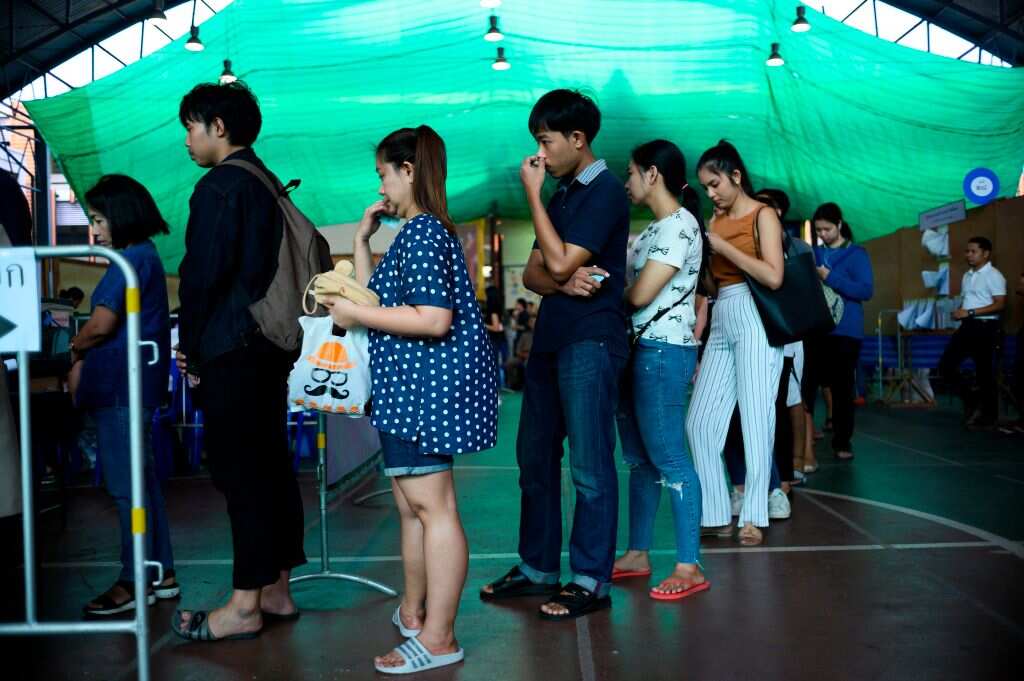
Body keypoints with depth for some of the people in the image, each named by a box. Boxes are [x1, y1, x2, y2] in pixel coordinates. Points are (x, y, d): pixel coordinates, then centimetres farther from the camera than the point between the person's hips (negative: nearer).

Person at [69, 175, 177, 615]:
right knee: (141, 479, 13)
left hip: (121, 386, -10)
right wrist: (87, 363, 7)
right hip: (130, 381, 10)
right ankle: (160, 574, 19)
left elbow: (101, 325, -18)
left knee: (126, 485, -4)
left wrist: (75, 350, 2)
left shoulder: (130, 259, -13)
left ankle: (134, 583, 3)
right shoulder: (143, 256, 17)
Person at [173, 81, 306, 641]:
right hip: (271, 344, 9)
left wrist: (189, 342, -4)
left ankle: (244, 606, 2)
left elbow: (203, 273, -17)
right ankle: (276, 590, 20)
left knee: (239, 471, -5)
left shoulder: (220, 186, -11)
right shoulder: (268, 184, 17)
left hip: (229, 349, -9)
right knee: (271, 463, 11)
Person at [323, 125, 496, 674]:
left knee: (432, 506, -7)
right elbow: (377, 300, 19)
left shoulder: (422, 232, -14)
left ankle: (437, 639, -1)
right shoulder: (420, 231, 18)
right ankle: (412, 613, 32)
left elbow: (434, 319, -24)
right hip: (409, 385, 11)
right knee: (412, 504, 19)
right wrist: (361, 240, 16)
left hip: (428, 384, -11)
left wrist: (355, 314, -16)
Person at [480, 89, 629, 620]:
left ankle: (591, 581, 5)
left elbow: (560, 262, -17)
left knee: (589, 465, -4)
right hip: (550, 339, 9)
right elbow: (533, 273, 12)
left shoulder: (605, 192, -8)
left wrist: (533, 194, -9)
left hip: (589, 341, -9)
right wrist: (563, 282, -10)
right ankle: (537, 567, 24)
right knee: (534, 457, 12)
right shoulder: (561, 194, 18)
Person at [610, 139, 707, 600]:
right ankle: (638, 554, 21)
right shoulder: (654, 228, 18)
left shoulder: (679, 225, -11)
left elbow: (639, 294, -17)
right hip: (639, 349, 10)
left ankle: (689, 567, -3)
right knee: (639, 458, 13)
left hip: (663, 351, -10)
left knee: (668, 457, -8)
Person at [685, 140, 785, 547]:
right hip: (721, 322, 7)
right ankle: (716, 513, 9)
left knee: (755, 418, -4)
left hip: (753, 319, -6)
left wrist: (721, 245, -12)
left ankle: (753, 517, 1)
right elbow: (711, 279, 14)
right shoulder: (715, 220, 16)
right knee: (700, 420, 1)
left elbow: (773, 277, -14)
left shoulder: (762, 215, 0)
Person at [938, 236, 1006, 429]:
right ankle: (971, 399, 17)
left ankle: (988, 416, 12)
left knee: (983, 371, -1)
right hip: (966, 326, 8)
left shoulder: (993, 275, -8)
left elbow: (1000, 304, -16)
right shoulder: (967, 276, 16)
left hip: (984, 327, -8)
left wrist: (970, 312, -20)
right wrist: (959, 313, 1)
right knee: (945, 365, 0)